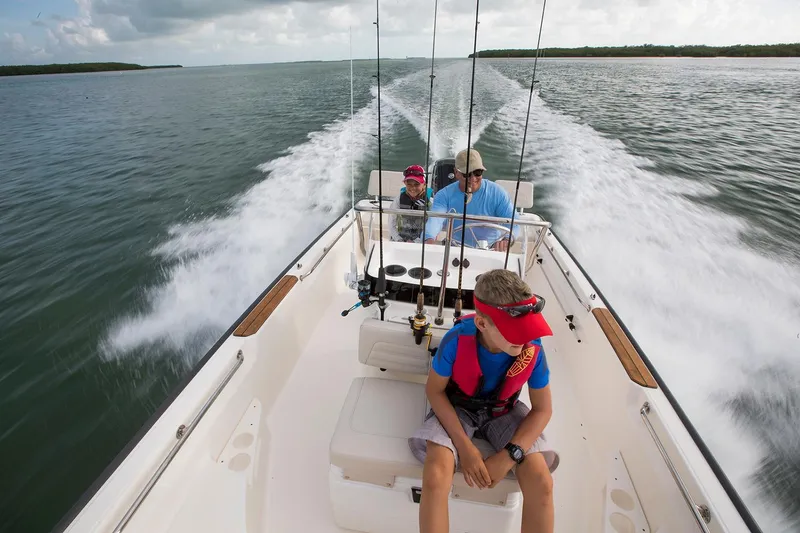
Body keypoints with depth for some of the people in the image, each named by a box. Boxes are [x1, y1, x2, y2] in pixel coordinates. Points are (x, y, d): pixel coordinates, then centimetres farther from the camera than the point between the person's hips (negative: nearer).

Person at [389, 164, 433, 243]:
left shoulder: (430, 200, -4)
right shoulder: (399, 199, 2)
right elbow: (392, 225, 5)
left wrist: (416, 242, -13)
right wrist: (399, 241, -7)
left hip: (421, 243, -1)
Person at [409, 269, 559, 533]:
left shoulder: (533, 350, -24)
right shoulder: (457, 340, -31)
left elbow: (542, 410, -10)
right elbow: (434, 390, -15)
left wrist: (508, 456, -21)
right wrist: (465, 446, -21)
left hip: (503, 413, 2)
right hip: (457, 409, -1)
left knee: (542, 484, -18)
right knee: (435, 478, -26)